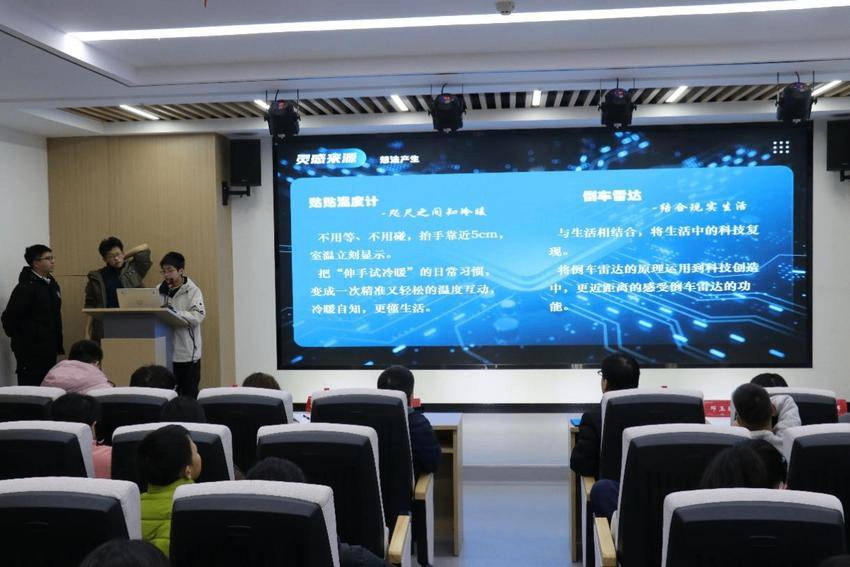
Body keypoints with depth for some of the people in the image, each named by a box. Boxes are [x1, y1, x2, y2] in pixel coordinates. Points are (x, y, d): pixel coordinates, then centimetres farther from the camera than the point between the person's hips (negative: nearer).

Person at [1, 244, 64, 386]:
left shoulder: (52, 284, 12)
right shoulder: (26, 287, -14)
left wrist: (58, 345, 16)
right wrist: (18, 338, -5)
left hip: (49, 349, 8)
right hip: (31, 351, -8)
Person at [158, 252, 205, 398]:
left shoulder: (192, 291, -6)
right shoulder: (160, 290, 7)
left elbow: (198, 316, -18)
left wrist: (176, 313, -29)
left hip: (187, 353, -4)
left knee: (189, 395, 6)